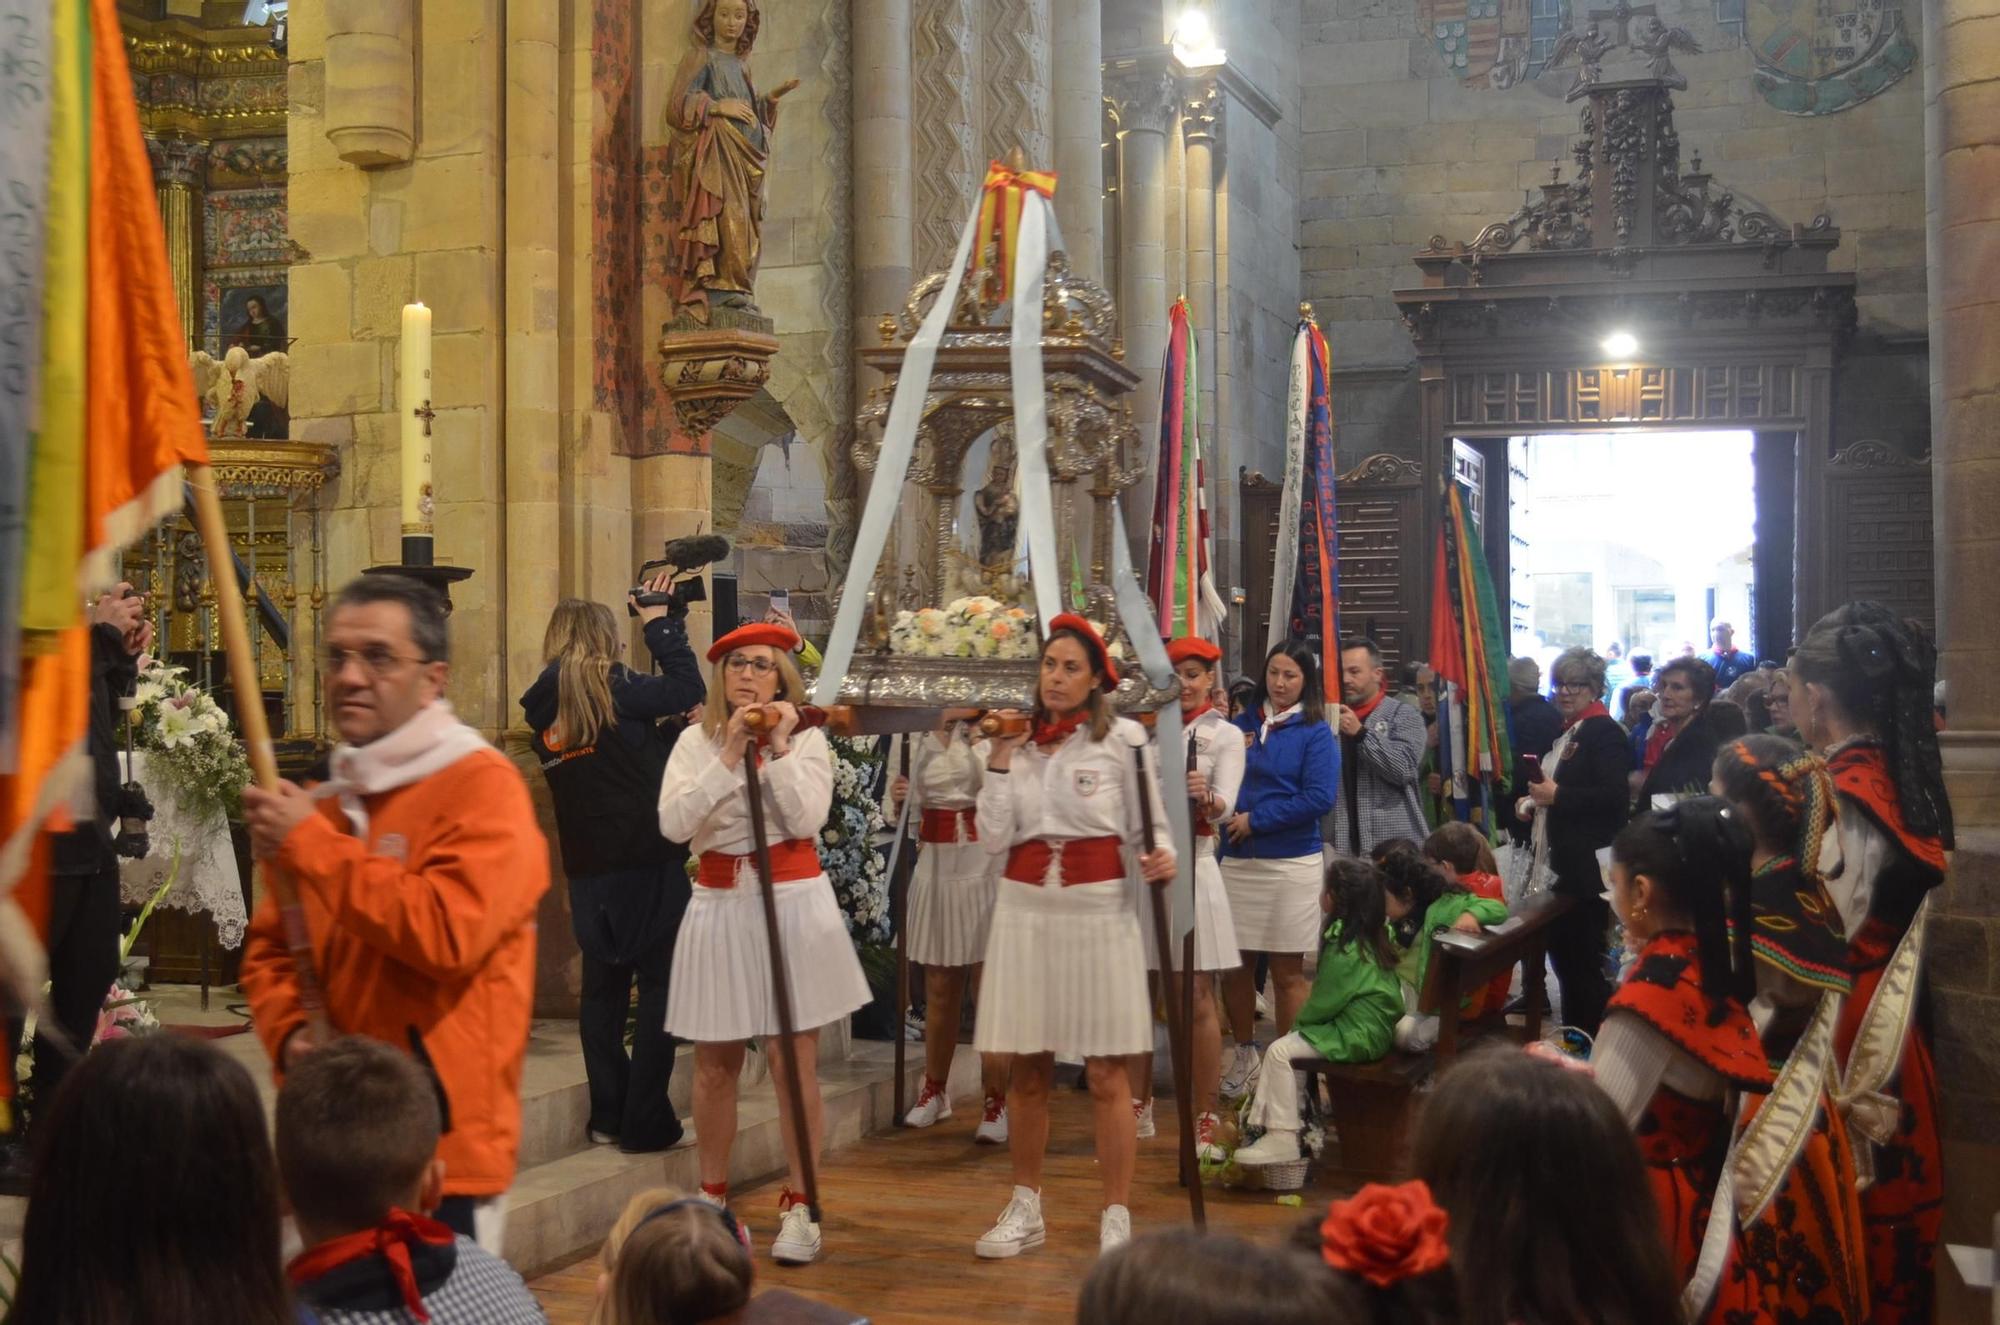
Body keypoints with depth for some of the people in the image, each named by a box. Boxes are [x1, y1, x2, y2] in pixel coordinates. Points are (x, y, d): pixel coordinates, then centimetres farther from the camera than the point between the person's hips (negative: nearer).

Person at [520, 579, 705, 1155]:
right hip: (647, 859, -6)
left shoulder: (545, 708, 9)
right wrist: (663, 625, 3)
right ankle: (644, 1122, 0)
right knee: (659, 984, 1)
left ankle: (607, 1116, 18)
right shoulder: (609, 687, -10)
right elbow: (687, 691, -9)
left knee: (603, 987, 14)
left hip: (587, 867, 6)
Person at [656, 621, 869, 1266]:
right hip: (720, 905, 2)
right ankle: (712, 1195, 24)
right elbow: (673, 822, -10)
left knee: (793, 1061, -1)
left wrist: (780, 746, -12)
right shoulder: (697, 741, 4)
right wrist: (729, 755, -14)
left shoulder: (808, 740, 1)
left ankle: (799, 1206, 9)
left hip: (793, 903, -2)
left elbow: (806, 818, -14)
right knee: (714, 1062, 8)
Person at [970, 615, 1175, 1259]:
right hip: (1026, 908, 3)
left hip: (1098, 909, -3)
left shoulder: (1123, 738, -1)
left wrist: (1160, 859, -20)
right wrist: (999, 762, -5)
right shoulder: (1020, 741, 8)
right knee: (1028, 1067, 10)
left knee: (1105, 1072, -1)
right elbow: (995, 838, 1)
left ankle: (1116, 1218, 7)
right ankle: (1025, 1209, 23)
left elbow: (1147, 826, 0)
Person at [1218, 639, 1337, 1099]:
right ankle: (1245, 1055, 26)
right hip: (1237, 859, 4)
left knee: (1288, 971, 2)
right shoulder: (1242, 725, 10)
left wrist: (1256, 819, -12)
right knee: (1235, 964, 7)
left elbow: (1320, 798, -12)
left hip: (1292, 863, -3)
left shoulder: (1315, 732, -2)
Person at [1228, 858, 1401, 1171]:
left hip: (1357, 1036, -10)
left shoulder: (1346, 951, -22)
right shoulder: (1374, 934, 8)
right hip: (1369, 1028, 10)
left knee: (1279, 1051, -14)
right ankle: (1261, 1119, 12)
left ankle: (1282, 1138, -14)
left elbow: (1323, 1003, -15)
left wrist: (1298, 1021, 4)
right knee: (1285, 1043, 14)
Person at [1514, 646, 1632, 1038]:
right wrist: (1535, 801, 14)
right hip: (1559, 863, 10)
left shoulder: (1604, 731, -11)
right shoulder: (1567, 732, 18)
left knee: (1584, 954, -5)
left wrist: (1557, 795, -20)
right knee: (1561, 947, 14)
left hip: (1588, 868, -10)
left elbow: (1613, 796, -23)